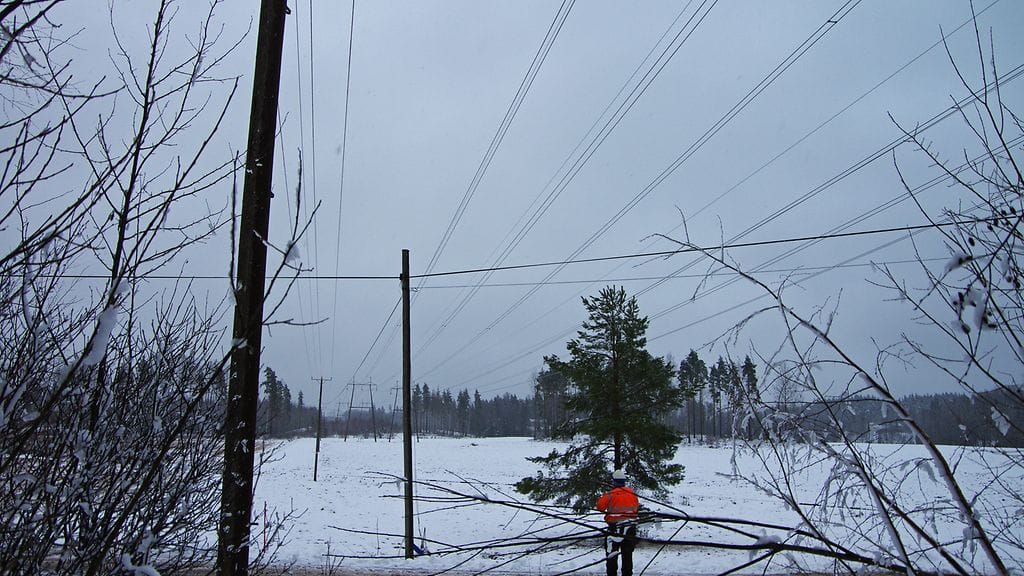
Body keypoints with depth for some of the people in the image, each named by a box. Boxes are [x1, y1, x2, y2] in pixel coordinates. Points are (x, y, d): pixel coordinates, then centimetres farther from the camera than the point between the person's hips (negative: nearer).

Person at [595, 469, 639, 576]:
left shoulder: (611, 494, -13)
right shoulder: (632, 493, 3)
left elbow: (600, 506, -8)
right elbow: (637, 508, 13)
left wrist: (603, 496, 9)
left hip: (615, 527, -5)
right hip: (631, 528, 5)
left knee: (612, 552, 4)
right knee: (627, 553, 12)